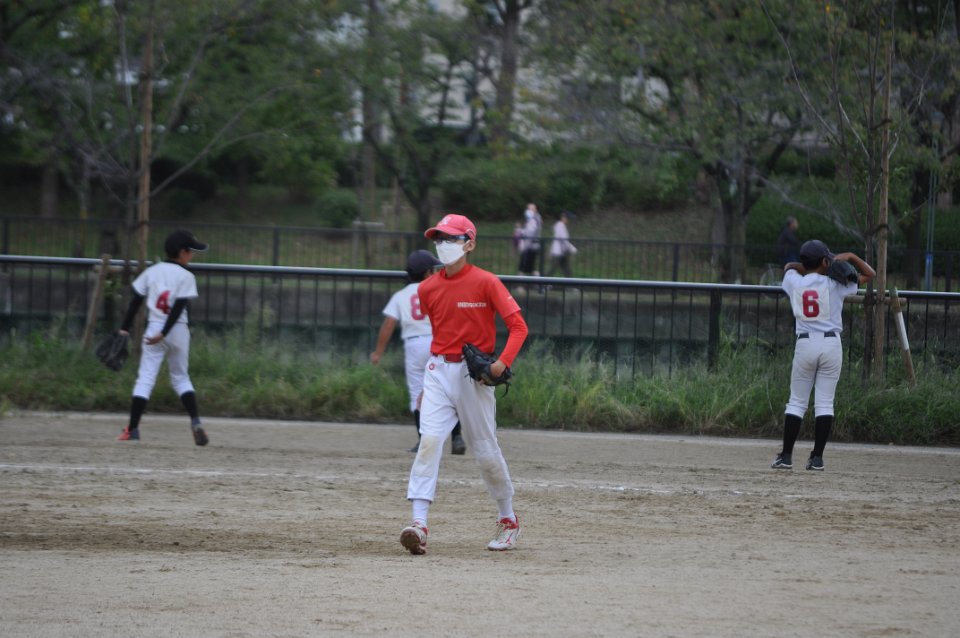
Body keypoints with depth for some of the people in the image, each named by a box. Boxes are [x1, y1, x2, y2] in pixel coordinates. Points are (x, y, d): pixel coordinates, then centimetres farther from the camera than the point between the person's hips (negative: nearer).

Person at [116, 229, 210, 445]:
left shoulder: (151, 272, 6)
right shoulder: (186, 277, -3)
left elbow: (136, 301, 4)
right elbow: (179, 307, -13)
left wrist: (125, 328, 7)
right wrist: (164, 334, -16)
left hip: (154, 328, 1)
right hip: (178, 331, -1)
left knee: (145, 378, 0)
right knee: (181, 377, 14)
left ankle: (132, 429, -6)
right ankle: (195, 422, -2)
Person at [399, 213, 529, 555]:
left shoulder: (485, 282, -9)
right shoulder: (427, 289, 6)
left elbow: (518, 325, -11)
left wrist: (503, 362, -24)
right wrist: (441, 357, 11)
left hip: (474, 373, -3)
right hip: (438, 371, 3)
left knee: (486, 451, 5)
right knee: (429, 441, -15)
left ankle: (508, 520, 26)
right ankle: (418, 524, -23)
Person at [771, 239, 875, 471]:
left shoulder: (794, 282, 2)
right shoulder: (834, 285, -2)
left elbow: (789, 266, 27)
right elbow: (869, 274, 8)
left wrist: (809, 267, 14)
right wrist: (850, 257, 4)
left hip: (805, 343, 1)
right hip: (831, 344, -1)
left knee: (797, 402, 7)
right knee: (825, 402, 2)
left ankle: (786, 456, 3)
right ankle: (817, 457, -1)